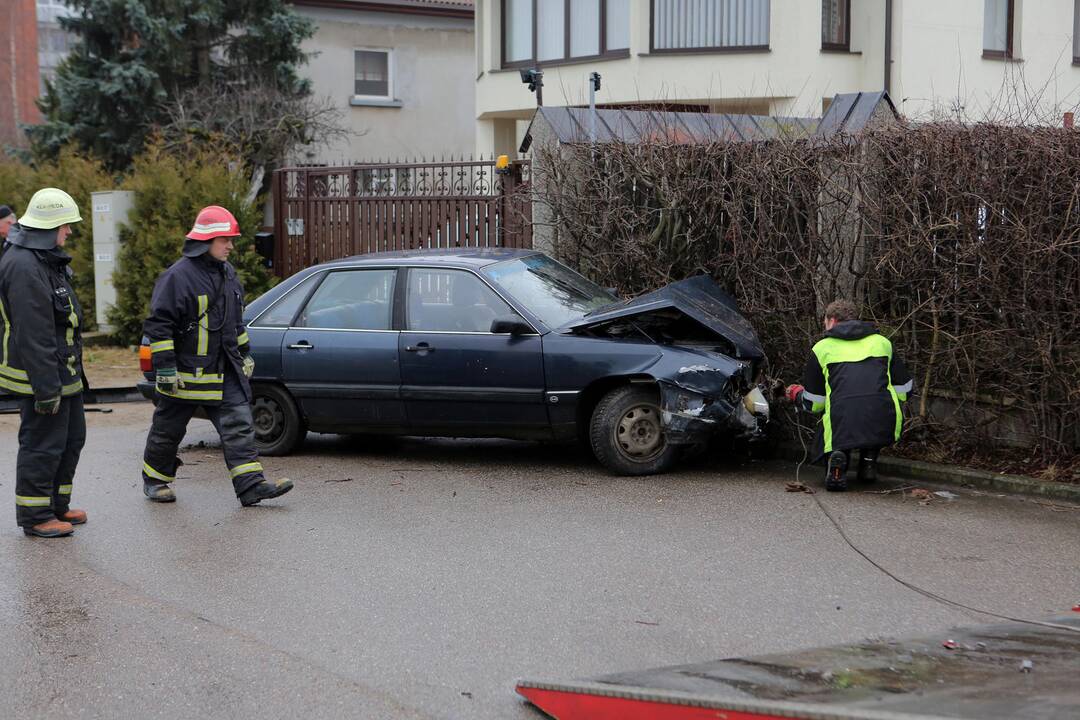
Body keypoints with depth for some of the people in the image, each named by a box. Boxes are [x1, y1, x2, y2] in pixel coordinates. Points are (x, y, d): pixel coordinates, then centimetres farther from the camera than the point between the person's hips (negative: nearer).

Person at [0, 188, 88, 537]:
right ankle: (35, 516, 7)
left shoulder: (45, 259, 12)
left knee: (71, 438, 18)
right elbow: (33, 335, -25)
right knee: (43, 444, -3)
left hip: (63, 374, 11)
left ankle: (57, 505, 29)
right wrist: (46, 388, -25)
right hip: (41, 374, -11)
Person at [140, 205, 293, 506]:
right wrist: (165, 368, -19)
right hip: (187, 373, -6)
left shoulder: (226, 272, 12)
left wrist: (245, 354, 24)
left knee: (239, 425, -5)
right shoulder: (178, 276, -15)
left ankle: (251, 484, -9)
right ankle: (154, 480, 27)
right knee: (168, 429, 8)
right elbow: (159, 324, -16)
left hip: (226, 373, 7)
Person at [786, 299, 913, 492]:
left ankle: (837, 454, -4)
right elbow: (904, 390, 22)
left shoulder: (822, 348, 17)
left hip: (842, 425, -2)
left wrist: (796, 394, 42)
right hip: (885, 428, 2)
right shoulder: (882, 342, 22)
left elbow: (814, 403, 20)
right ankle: (868, 461, 18)